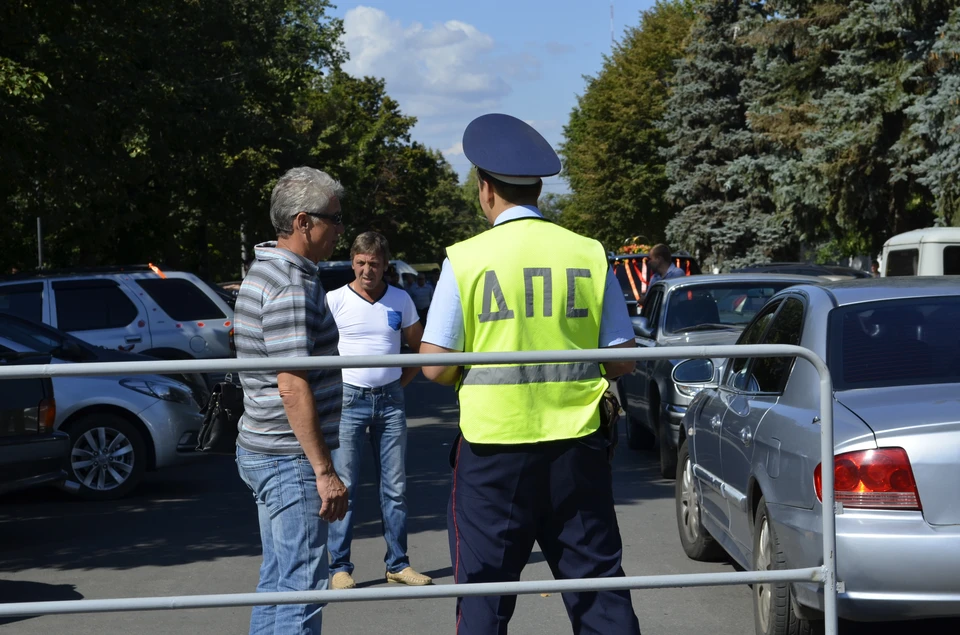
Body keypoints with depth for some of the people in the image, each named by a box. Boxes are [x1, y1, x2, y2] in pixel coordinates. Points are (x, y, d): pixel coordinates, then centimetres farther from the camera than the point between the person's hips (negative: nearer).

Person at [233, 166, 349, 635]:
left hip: (262, 451, 10)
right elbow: (293, 388, -24)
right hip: (292, 458, -10)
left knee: (277, 582, 15)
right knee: (301, 589, -7)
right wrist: (324, 471, -22)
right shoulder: (292, 288, -19)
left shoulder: (263, 271, 13)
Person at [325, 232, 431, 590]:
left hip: (390, 400, 3)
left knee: (395, 487, 6)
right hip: (348, 399, -3)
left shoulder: (401, 300, 5)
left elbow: (420, 347, 17)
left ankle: (397, 564, 13)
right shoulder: (334, 300, -4)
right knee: (344, 486, -3)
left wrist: (402, 382, 8)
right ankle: (340, 566, 4)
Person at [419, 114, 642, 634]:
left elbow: (435, 367, -6)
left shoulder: (466, 259, -5)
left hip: (493, 446, -2)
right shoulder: (588, 254, 2)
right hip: (577, 447, 2)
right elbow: (622, 361, 4)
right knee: (598, 587, 10)